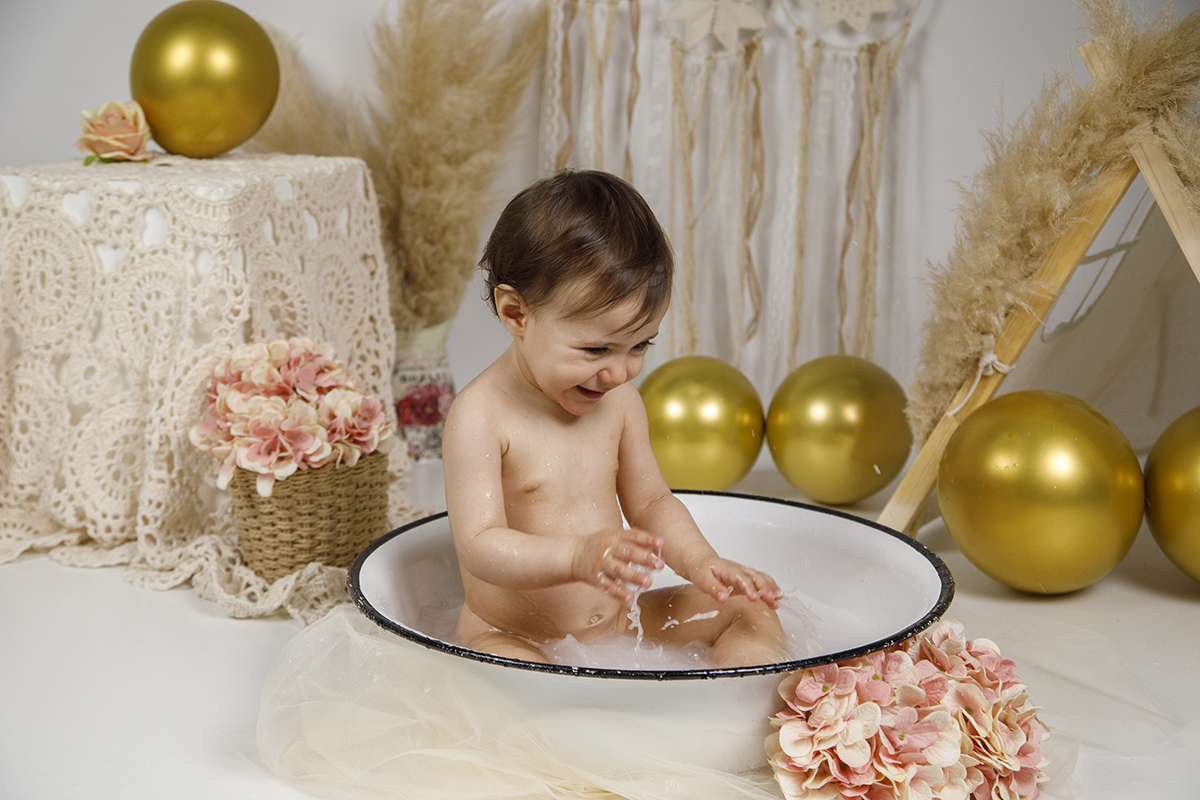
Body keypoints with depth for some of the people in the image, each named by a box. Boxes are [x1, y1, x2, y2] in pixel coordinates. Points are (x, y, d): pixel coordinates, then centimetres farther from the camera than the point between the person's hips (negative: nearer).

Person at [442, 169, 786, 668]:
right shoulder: (480, 417, -19)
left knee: (748, 609, -1)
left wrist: (700, 561, -8)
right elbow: (480, 546, -26)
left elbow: (650, 502, 12)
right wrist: (578, 556, -44)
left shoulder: (618, 402, 2)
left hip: (619, 624, 7)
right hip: (513, 639, -6)